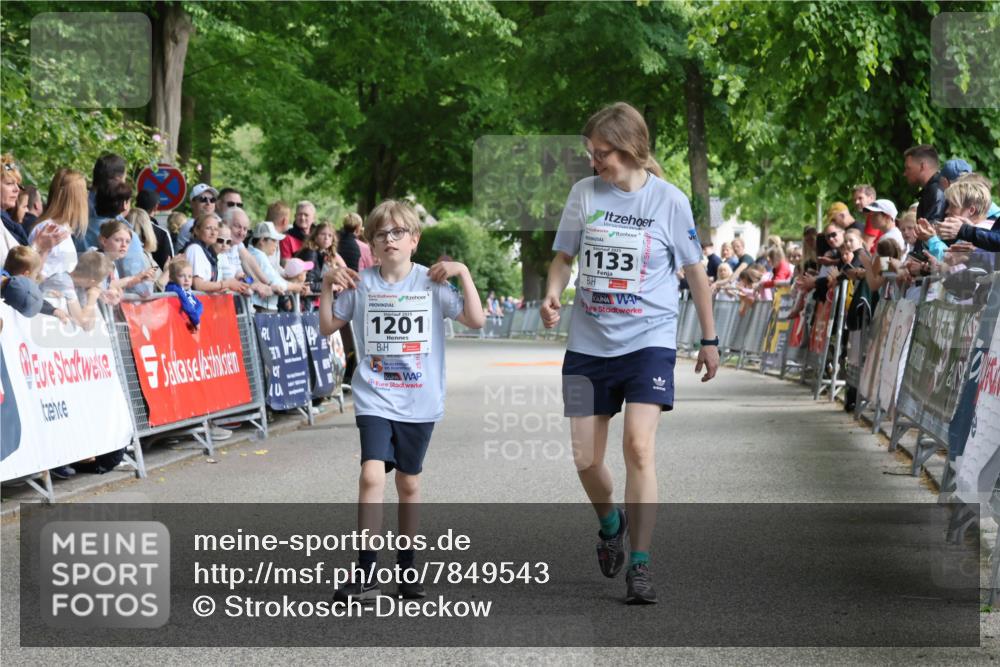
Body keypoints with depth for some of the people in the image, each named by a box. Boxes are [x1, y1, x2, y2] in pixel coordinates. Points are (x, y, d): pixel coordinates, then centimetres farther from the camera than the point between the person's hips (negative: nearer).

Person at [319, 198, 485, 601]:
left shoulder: (431, 282, -1)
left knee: (409, 482, 12)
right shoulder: (361, 284, 2)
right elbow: (328, 328, 9)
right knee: (372, 474, -18)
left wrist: (463, 274, -13)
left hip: (419, 401, 1)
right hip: (374, 398, -1)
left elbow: (476, 321, -7)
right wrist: (327, 286, -3)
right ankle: (365, 575, -17)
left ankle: (406, 567, 27)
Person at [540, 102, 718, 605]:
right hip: (588, 342, 3)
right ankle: (611, 524, 38)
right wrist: (552, 295, -12)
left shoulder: (669, 200, -5)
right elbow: (564, 256, 10)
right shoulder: (584, 193, 1)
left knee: (639, 444, -20)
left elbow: (695, 271, 5)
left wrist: (709, 340, 10)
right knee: (585, 459, 4)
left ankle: (639, 566, -11)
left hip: (648, 339, -3)